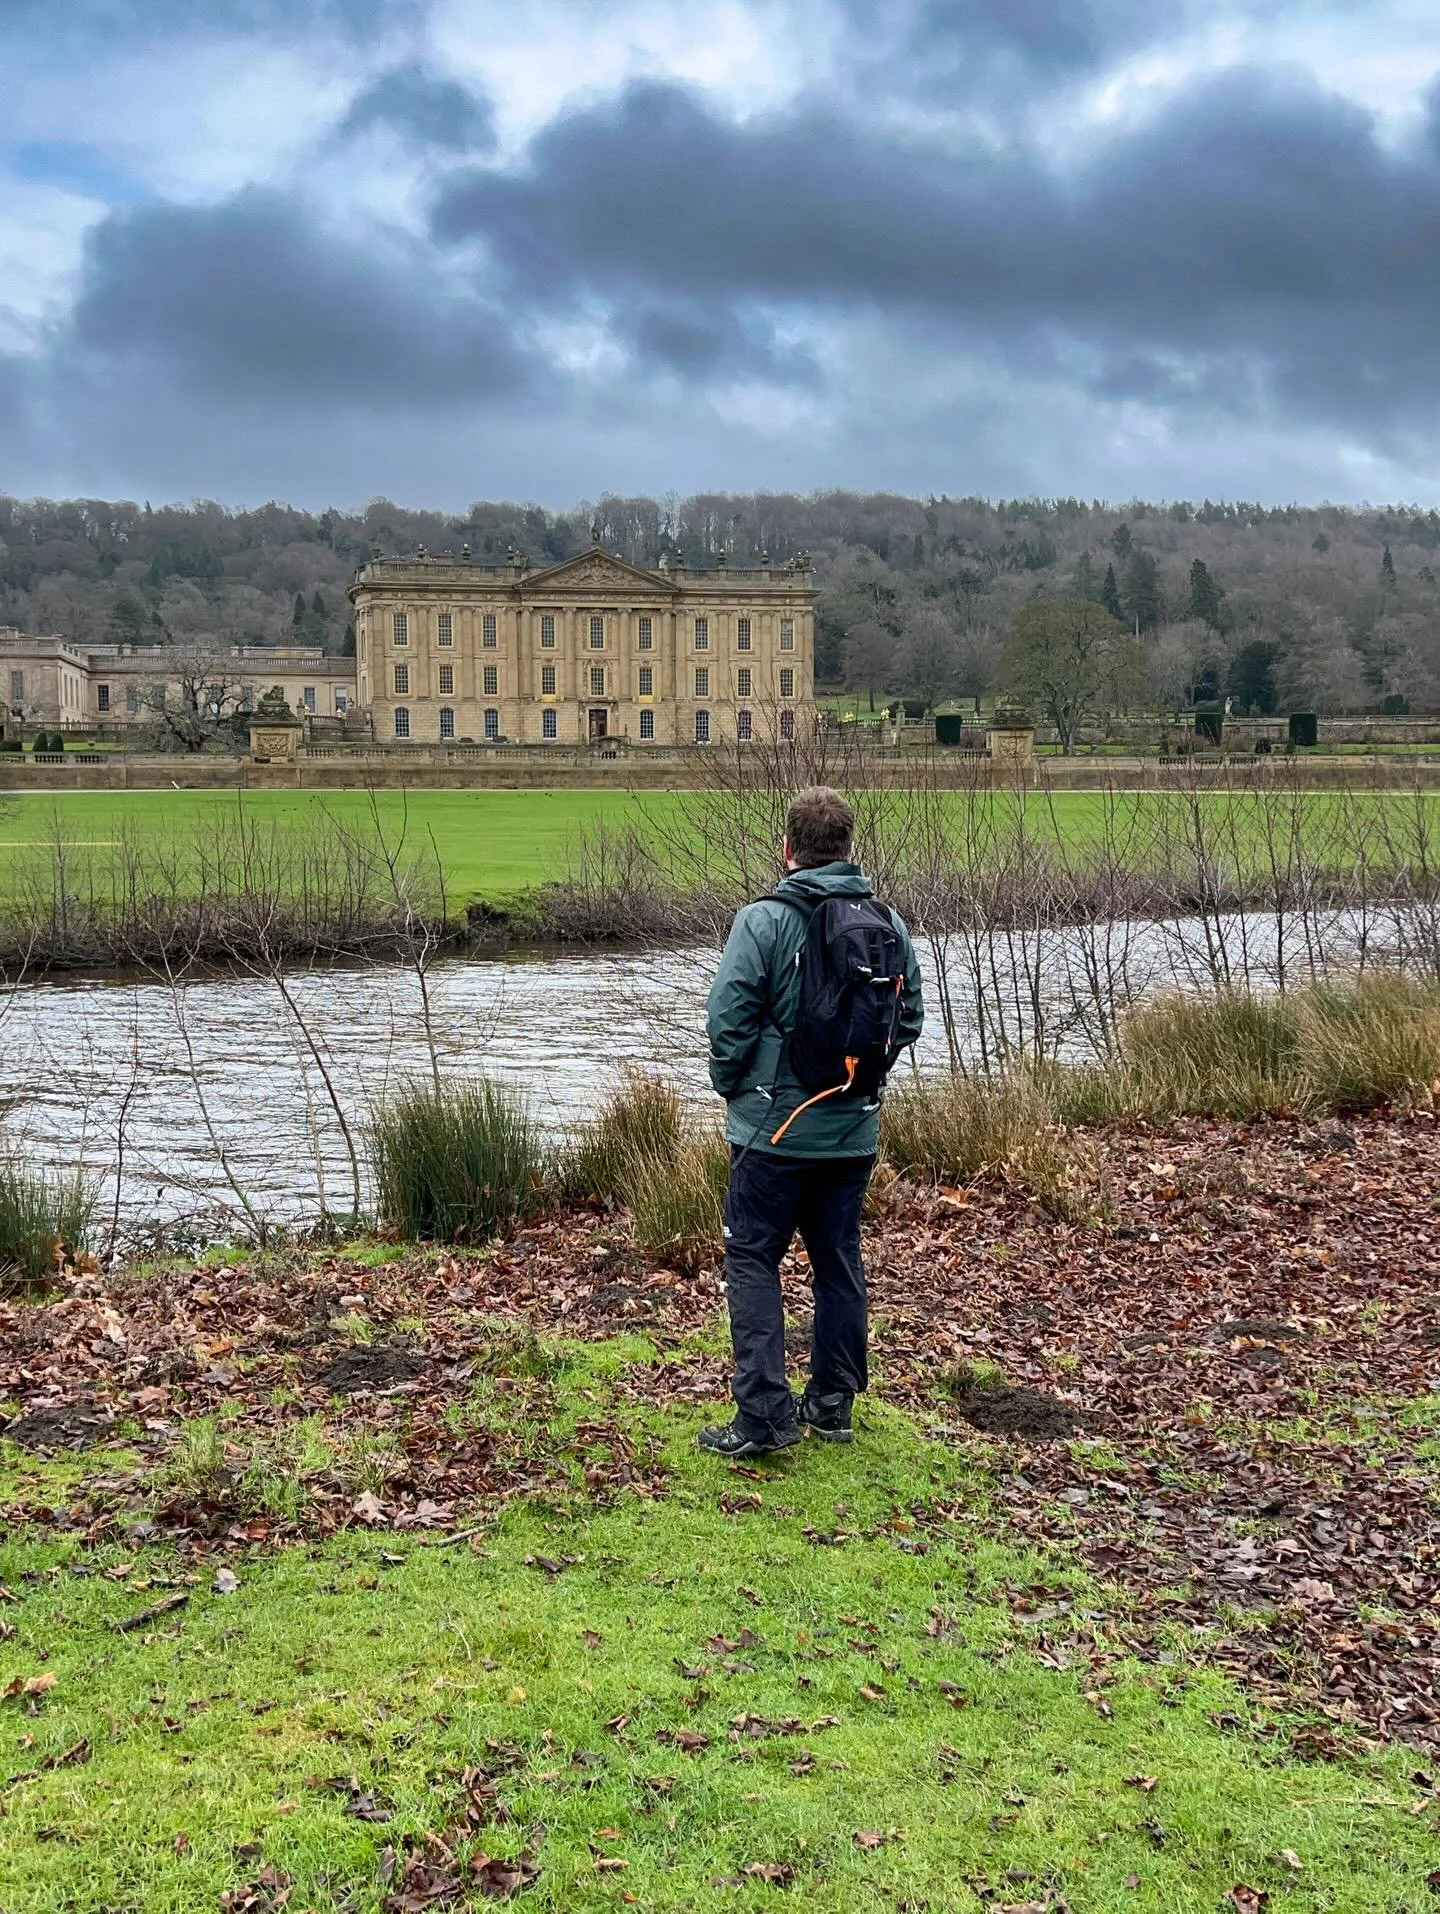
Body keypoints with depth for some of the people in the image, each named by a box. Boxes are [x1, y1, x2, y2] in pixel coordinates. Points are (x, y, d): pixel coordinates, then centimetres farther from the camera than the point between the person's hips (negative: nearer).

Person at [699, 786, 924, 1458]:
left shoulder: (762, 921, -14)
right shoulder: (888, 923, 3)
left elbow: (728, 1019, -16)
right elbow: (910, 1017, 9)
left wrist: (731, 1086, 1)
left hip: (776, 1127, -5)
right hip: (855, 1130, 5)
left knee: (752, 1260, 4)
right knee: (839, 1261, 15)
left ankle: (763, 1416, -1)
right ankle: (832, 1403, 25)